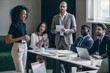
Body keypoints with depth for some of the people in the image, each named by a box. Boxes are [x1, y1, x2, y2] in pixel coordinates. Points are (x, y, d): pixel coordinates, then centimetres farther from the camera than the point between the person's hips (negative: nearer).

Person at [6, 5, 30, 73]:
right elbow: (7, 41, -16)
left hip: (25, 48, 8)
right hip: (17, 48, -8)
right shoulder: (14, 25, -12)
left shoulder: (23, 24, 10)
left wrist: (27, 38, 1)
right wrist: (21, 37, -20)